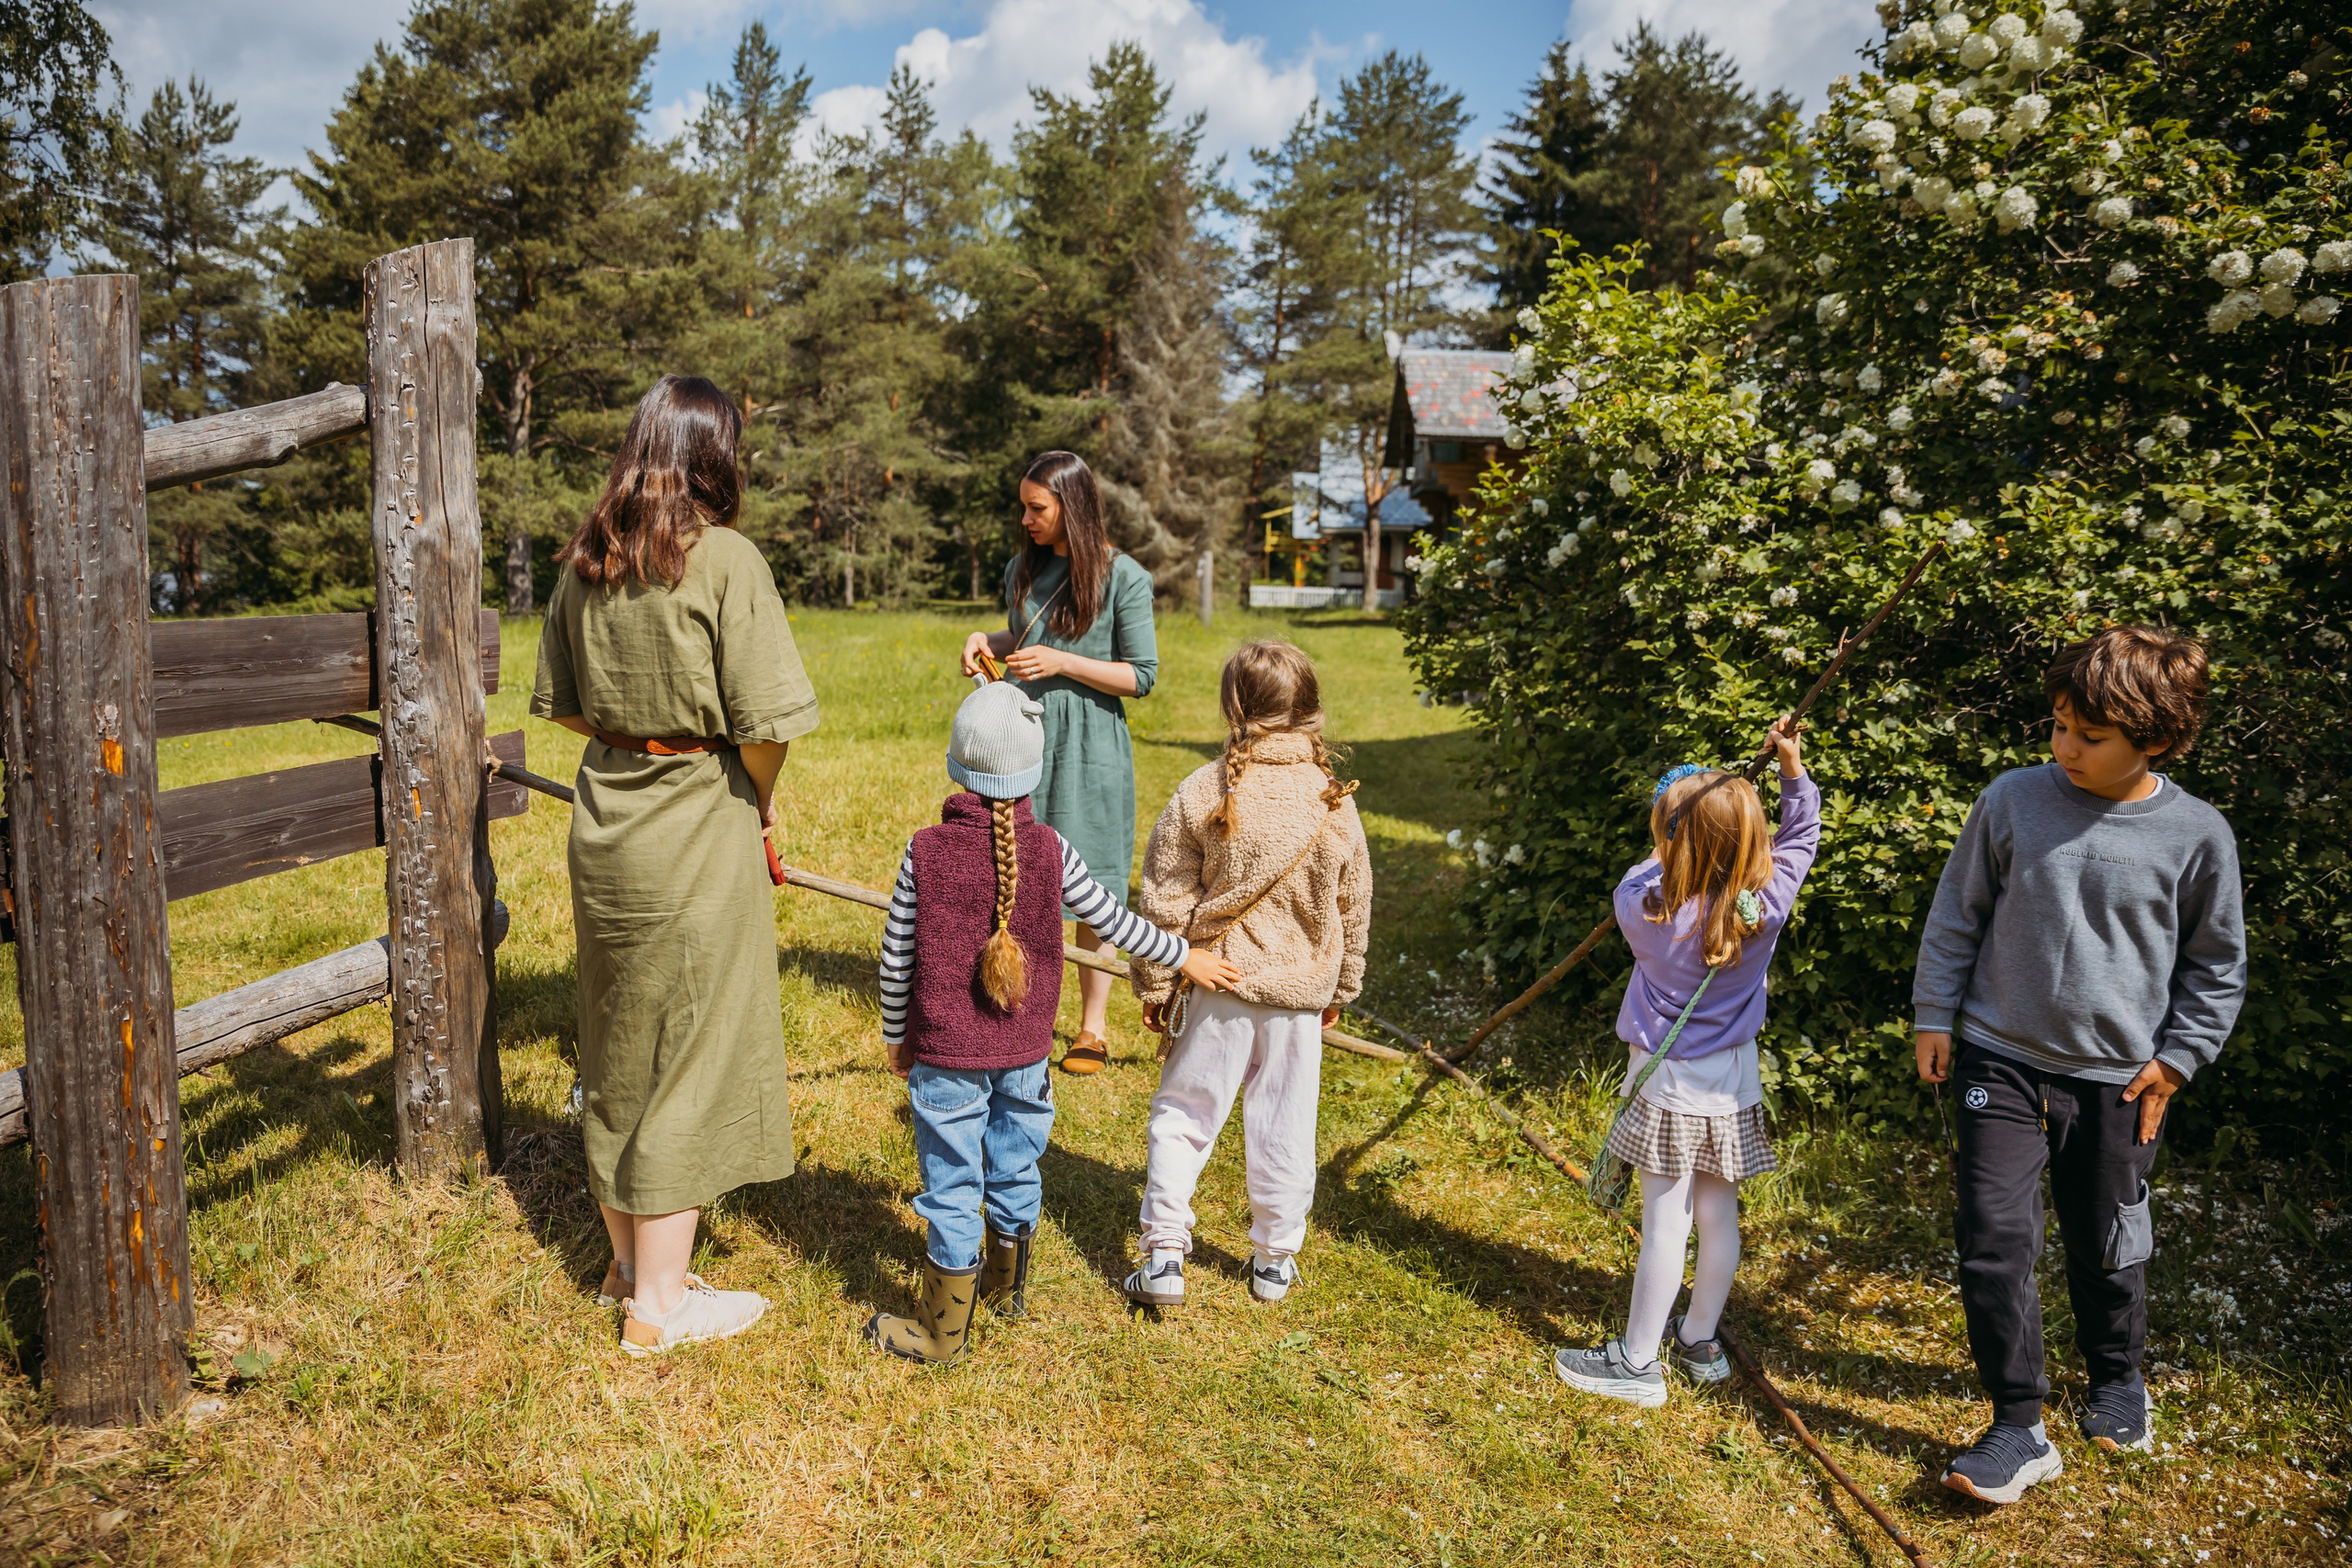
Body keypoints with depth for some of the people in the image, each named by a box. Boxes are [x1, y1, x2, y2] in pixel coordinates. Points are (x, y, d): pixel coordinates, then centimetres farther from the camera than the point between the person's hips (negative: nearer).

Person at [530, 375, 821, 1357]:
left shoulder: (584, 563, 5)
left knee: (616, 1051, 18)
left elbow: (561, 706, 14)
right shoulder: (725, 559, -15)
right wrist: (762, 800, -1)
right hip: (698, 829, -7)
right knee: (688, 1056, 5)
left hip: (605, 820, 7)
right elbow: (763, 724, -17)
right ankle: (657, 1303, 16)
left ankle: (627, 1260, 33)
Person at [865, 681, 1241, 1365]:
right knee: (1014, 1169, 21)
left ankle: (944, 1329, 20)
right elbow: (1112, 921, 1)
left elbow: (896, 957, -8)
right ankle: (1006, 1285, 42)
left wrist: (896, 1036, 7)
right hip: (1024, 1051, 3)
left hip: (946, 1056, -3)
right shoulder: (1049, 850, -9)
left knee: (952, 1183, 7)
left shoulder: (926, 852, -14)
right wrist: (1183, 955, 16)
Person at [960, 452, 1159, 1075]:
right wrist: (987, 641, 3)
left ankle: (1093, 1027, 16)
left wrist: (1062, 663, -16)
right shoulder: (1022, 568, 9)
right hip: (1022, 735, 5)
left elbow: (1141, 675, -8)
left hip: (1088, 744, -5)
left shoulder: (1123, 578, -8)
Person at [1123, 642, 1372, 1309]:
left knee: (1183, 1115, 11)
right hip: (1301, 989, 2)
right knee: (1284, 1128, 14)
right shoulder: (1335, 802, -4)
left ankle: (1165, 1255, 12)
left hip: (1219, 984, -2)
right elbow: (1352, 909, 6)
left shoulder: (1202, 793, -12)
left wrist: (1153, 983, 4)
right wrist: (1341, 989, 19)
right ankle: (1275, 1260, 27)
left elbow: (1167, 901, -8)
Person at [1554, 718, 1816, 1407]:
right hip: (1735, 1074, 5)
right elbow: (1801, 835, 5)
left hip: (1670, 1081, -5)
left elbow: (1635, 886, 3)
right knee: (1718, 1214, 14)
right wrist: (1793, 768, 1)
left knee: (1665, 1220, 1)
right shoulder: (1767, 904, -11)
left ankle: (1638, 1362, 12)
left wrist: (1667, 856, 14)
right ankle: (1699, 1341, 31)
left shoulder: (1648, 910, -21)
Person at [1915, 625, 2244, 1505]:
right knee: (1992, 1237, -7)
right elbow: (1956, 915, 5)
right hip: (2002, 1062, 0)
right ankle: (2019, 1429, 6)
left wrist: (2176, 1058, 2)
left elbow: (2216, 964, 7)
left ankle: (2118, 1377, 44)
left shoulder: (2196, 836, -7)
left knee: (2107, 1244, 15)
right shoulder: (2014, 802, -7)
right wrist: (1934, 1016, 5)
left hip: (2117, 1078, 0)